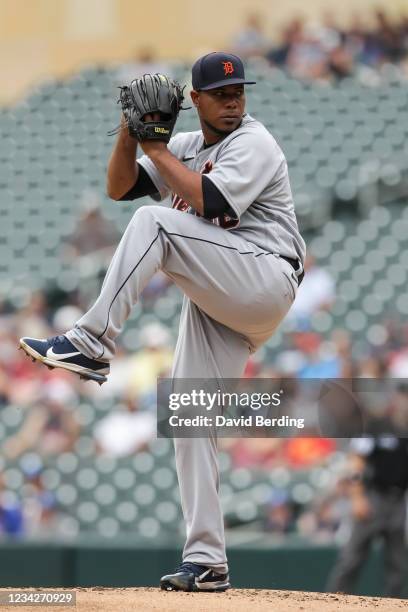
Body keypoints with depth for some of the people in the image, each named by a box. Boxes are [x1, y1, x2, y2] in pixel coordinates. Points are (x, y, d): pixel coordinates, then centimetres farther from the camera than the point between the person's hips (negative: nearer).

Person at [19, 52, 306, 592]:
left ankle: (92, 342, -28)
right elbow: (119, 187, 12)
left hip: (264, 280, -8)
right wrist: (130, 132, -3)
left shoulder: (253, 143, -5)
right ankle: (206, 561, -1)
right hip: (216, 301, 8)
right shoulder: (186, 146, 18)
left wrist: (157, 149, -12)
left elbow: (210, 201, -20)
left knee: (154, 222, -25)